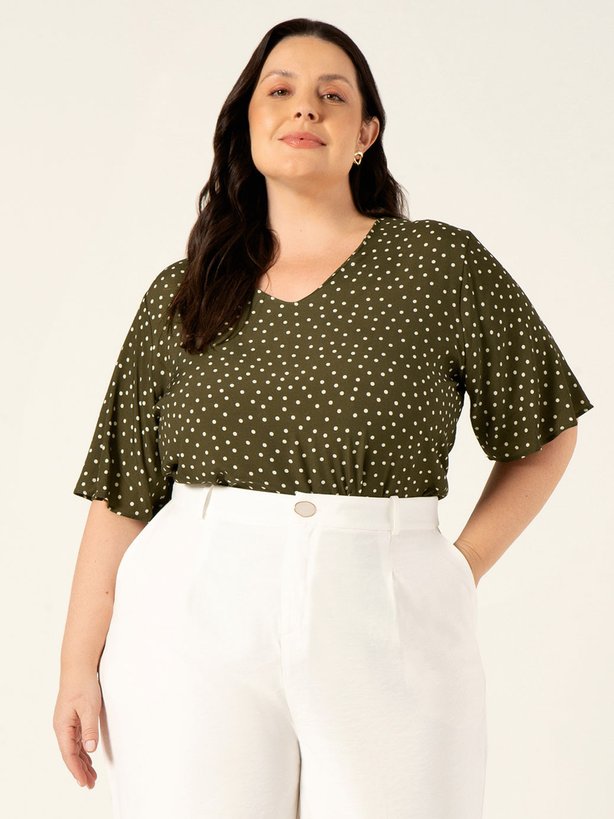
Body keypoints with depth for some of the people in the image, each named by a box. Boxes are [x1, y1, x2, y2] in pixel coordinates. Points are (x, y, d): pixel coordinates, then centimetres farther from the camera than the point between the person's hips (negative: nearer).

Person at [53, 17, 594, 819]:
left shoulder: (444, 265, 1)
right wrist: (79, 665, 3)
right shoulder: (178, 298, 7)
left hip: (385, 630, -1)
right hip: (193, 630, 1)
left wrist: (462, 567, 2)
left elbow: (546, 433, 10)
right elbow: (121, 496, 7)